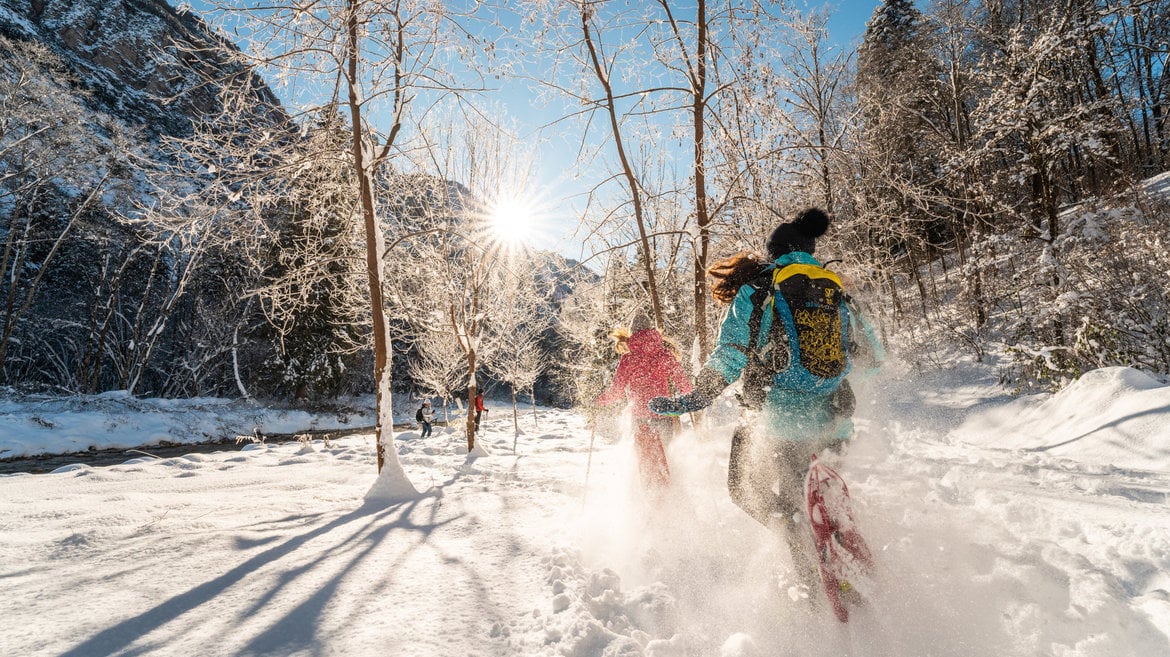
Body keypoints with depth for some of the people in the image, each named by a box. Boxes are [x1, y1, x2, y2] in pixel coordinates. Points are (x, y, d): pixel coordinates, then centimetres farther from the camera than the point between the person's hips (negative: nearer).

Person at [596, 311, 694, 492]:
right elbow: (683, 383, 0)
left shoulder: (628, 357, -7)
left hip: (642, 417, -3)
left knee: (648, 462, 9)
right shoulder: (665, 352, -1)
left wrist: (601, 401, 15)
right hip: (666, 414, 3)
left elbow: (617, 389, -4)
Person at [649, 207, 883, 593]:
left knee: (746, 489, 13)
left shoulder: (758, 286, -3)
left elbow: (732, 352, -12)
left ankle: (808, 560, -5)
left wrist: (698, 397, -8)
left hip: (778, 419, -5)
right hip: (832, 424, 6)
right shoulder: (837, 293, 11)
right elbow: (873, 358, 17)